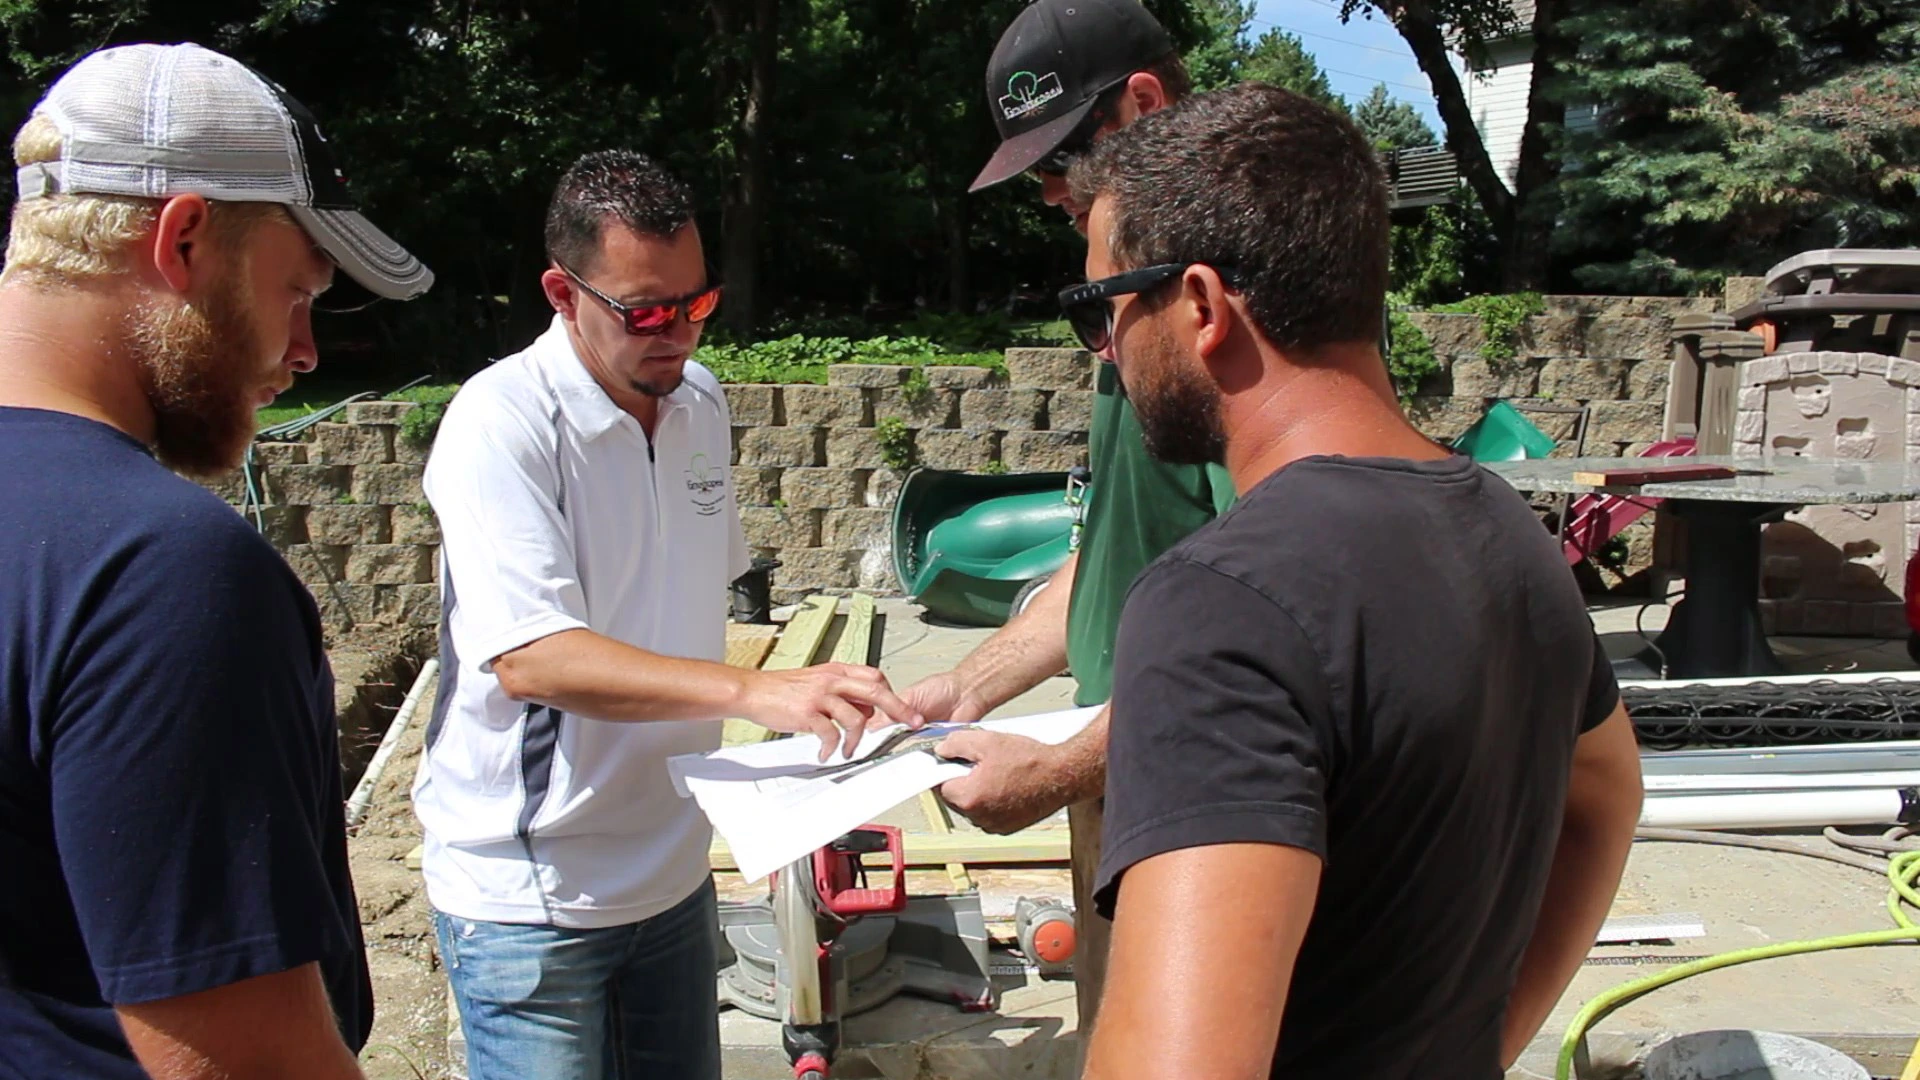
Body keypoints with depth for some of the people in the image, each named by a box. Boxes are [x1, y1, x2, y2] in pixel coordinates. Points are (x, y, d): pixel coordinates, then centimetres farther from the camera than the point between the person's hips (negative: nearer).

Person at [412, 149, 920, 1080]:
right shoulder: (502, 424, -18)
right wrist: (756, 689, -37)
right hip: (528, 898, -6)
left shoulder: (701, 402, 4)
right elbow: (528, 656, -28)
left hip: (670, 871, 7)